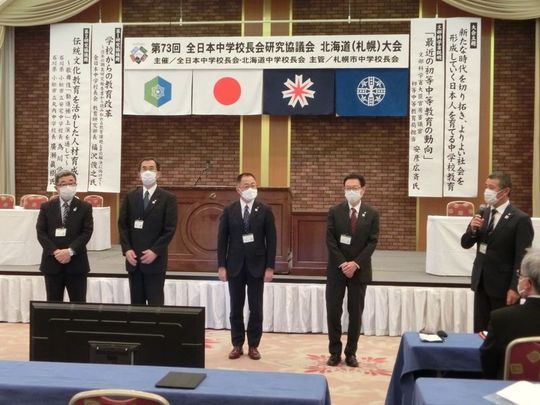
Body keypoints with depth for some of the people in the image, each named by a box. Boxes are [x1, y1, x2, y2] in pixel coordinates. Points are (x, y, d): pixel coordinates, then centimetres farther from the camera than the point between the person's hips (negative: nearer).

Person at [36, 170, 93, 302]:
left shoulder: (85, 207, 2)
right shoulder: (46, 207, 6)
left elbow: (87, 232, -6)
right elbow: (41, 232, 0)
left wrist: (70, 251, -17)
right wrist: (55, 252, -13)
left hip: (76, 264, -1)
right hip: (52, 263, 1)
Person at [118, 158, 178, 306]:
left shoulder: (168, 198, -1)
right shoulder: (130, 197, 10)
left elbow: (170, 229, -7)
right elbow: (122, 225, 7)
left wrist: (155, 251, -15)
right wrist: (127, 249, -6)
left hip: (155, 259, -4)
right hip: (133, 258, 4)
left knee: (155, 303, -2)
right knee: (136, 303, 9)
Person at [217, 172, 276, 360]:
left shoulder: (265, 210, -1)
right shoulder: (229, 210, 1)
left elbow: (271, 240, -2)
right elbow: (222, 239, 2)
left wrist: (270, 267, -7)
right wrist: (221, 265, -4)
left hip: (257, 266, -1)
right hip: (235, 265, 1)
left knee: (256, 308, 5)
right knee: (236, 308, 8)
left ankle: (253, 345, 16)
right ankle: (237, 345, 19)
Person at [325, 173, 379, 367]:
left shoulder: (372, 213, 0)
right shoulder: (334, 211, 1)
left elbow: (372, 242, -5)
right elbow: (330, 240, -4)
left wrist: (355, 263, -15)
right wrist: (342, 264, -13)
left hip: (359, 270, 0)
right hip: (337, 269, 0)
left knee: (356, 312, 6)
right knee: (333, 311, 1)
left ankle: (351, 352, 18)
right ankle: (335, 352, 13)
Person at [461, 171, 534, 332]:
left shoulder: (520, 219, -13)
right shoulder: (482, 214, 6)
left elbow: (522, 258, -14)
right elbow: (465, 244, 6)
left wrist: (515, 288, -17)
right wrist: (473, 229, -13)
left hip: (504, 285, -6)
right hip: (481, 282, 6)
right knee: (480, 332, 11)